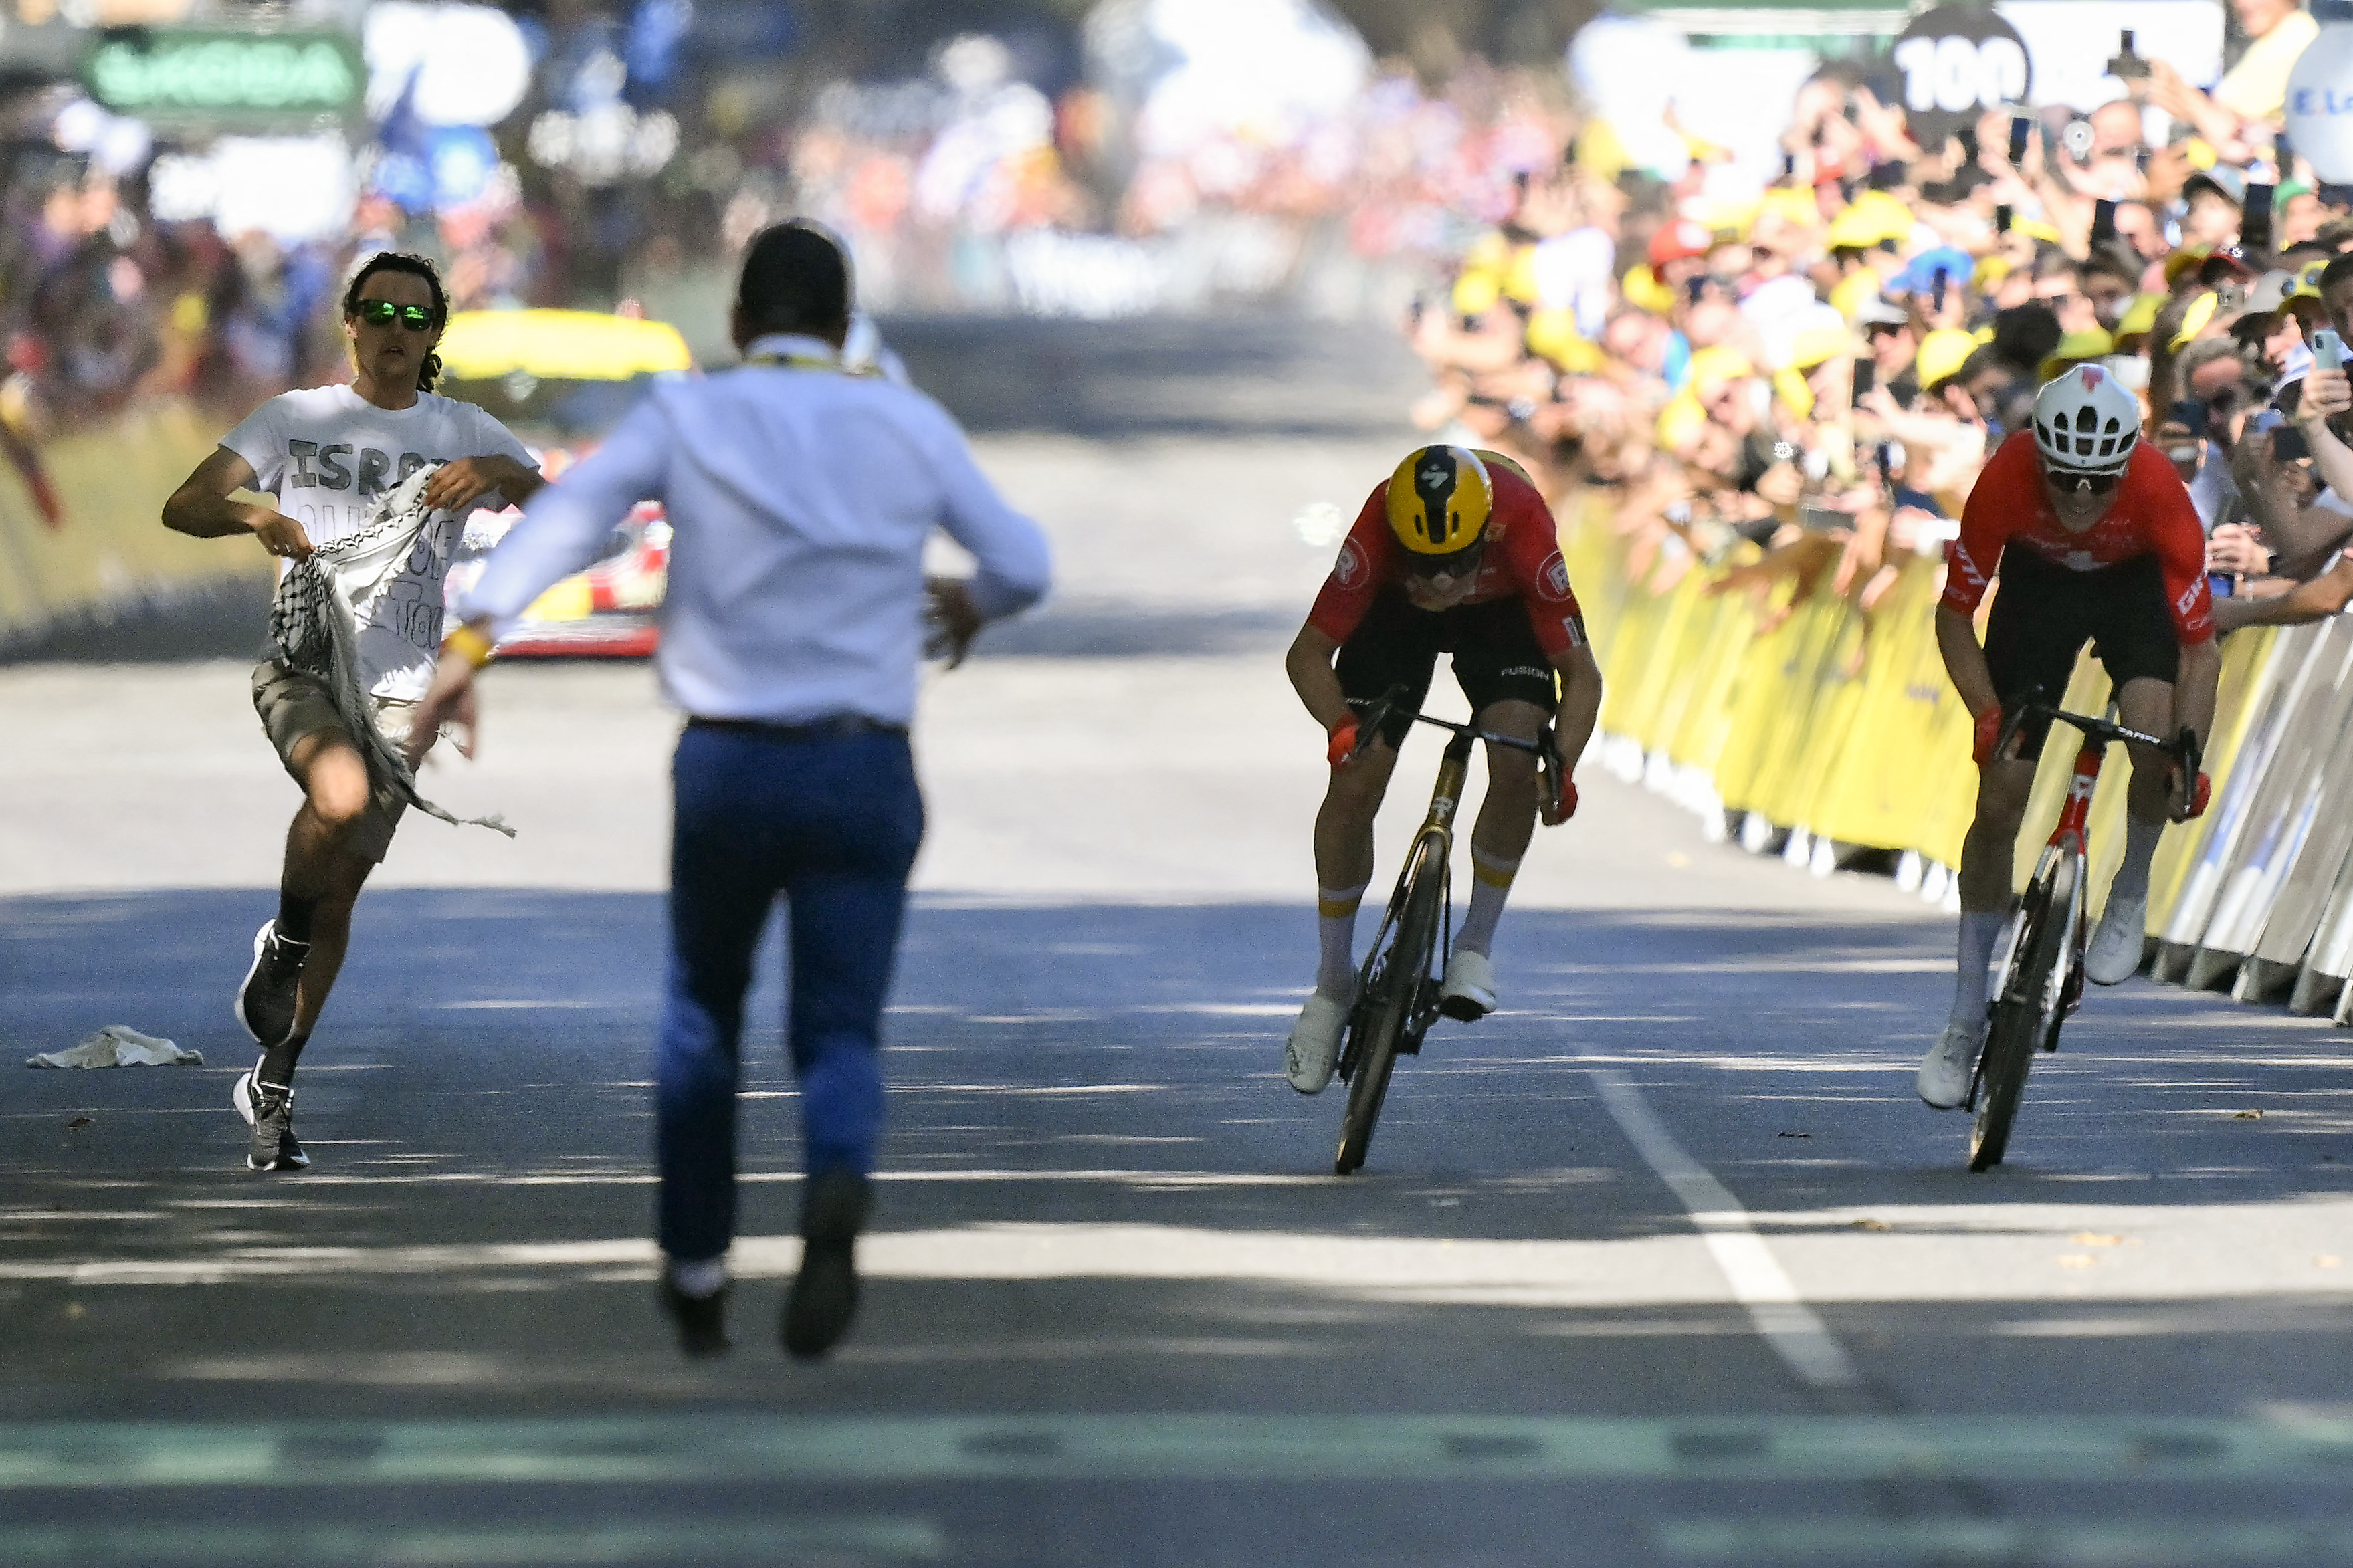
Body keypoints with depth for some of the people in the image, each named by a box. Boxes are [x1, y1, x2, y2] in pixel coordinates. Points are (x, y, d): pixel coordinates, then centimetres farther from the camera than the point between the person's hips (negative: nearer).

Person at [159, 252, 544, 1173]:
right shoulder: (296, 418, 7)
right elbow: (184, 507, 1)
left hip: (400, 687, 2)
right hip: (301, 660, -2)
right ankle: (283, 945, -4)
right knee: (342, 794, -33)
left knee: (344, 883, 4)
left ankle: (272, 1087, 19)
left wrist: (501, 474, -19)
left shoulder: (465, 434, 10)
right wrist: (257, 516, -20)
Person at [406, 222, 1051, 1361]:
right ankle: (838, 1185, -32)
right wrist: (975, 602, 34)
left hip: (725, 764, 0)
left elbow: (566, 513, -14)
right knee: (839, 1033, 2)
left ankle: (697, 1277, 25)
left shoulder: (685, 418, 2)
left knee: (702, 1013, 22)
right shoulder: (910, 426, 5)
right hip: (864, 773, 0)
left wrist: (471, 638, -26)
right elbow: (1025, 564, 10)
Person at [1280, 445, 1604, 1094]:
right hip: (1396, 606, 0)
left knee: (1518, 764, -24)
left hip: (1501, 611, 0)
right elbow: (1309, 654, -28)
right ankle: (1332, 986, 5)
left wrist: (1561, 767, -43)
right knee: (1355, 782, -12)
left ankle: (1476, 946, -4)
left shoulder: (1523, 531, -39)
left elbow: (1581, 673, -28)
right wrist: (1340, 725, -48)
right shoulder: (1377, 533, -38)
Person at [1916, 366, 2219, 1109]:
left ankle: (2129, 900, 2)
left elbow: (2198, 648, -29)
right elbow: (1954, 614, -21)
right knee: (1999, 803, -4)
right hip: (2039, 582, 1)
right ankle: (1965, 1026, 7)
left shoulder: (2159, 491, -37)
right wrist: (1988, 716, -33)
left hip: (2136, 582, -1)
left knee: (2155, 744, -30)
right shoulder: (2005, 480, -35)